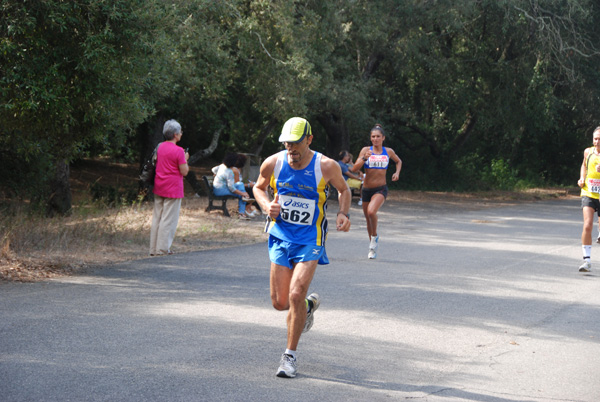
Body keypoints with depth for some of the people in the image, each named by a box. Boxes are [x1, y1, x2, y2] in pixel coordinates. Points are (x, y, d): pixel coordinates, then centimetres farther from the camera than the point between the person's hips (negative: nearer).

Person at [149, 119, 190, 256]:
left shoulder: (160, 147, 6)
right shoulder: (178, 151, -15)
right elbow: (184, 172, -14)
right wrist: (185, 160, 4)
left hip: (159, 188, 7)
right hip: (173, 188, -7)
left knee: (157, 217, 11)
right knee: (169, 219, -1)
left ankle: (153, 248, 14)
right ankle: (162, 249, 0)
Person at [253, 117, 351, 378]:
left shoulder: (327, 167, -14)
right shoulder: (273, 163, -8)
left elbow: (343, 190, 6)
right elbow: (259, 187, 12)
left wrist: (343, 213, -12)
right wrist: (267, 205, -9)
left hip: (310, 239, -3)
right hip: (281, 236, 3)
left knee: (296, 296, -16)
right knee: (280, 303, 3)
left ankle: (291, 355, 1)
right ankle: (310, 305, 40)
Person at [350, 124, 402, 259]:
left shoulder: (388, 151, 3)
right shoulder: (366, 150, -1)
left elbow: (398, 161, 25)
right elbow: (354, 169, -9)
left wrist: (397, 173, 7)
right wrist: (364, 158, -24)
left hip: (381, 189, -2)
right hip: (367, 189, 2)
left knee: (371, 211, -29)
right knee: (368, 220, 11)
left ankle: (375, 237, -3)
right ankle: (372, 248, 31)